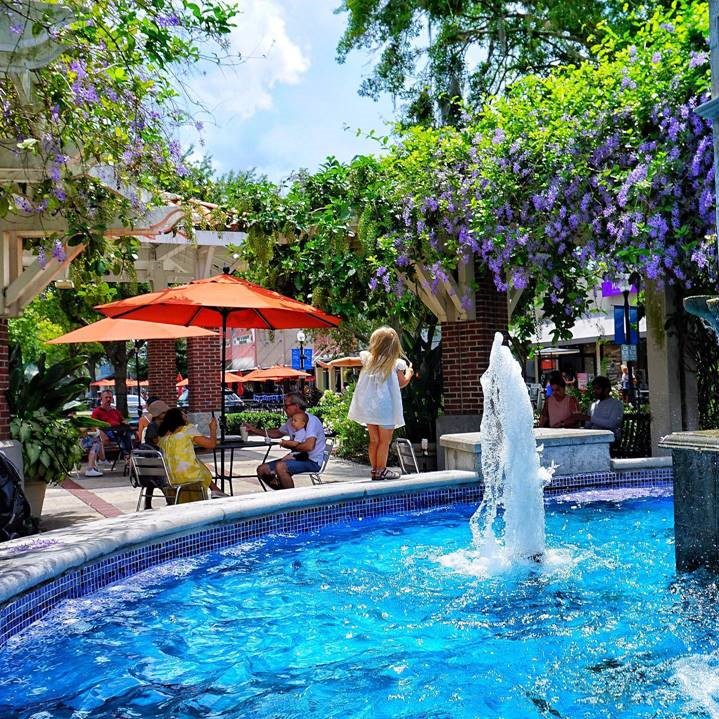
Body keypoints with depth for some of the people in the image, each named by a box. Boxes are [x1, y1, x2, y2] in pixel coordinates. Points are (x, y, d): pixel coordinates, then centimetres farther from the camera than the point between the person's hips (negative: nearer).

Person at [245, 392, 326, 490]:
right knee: (262, 470, 0)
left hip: (313, 462, -9)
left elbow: (309, 446, -29)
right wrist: (255, 430, 22)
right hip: (298, 458, 9)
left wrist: (291, 445, -12)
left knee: (280, 467, -33)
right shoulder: (291, 421, 13)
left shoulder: (310, 420, -16)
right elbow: (277, 433, 31)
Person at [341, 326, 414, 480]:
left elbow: (349, 360, 11)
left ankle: (374, 469, 20)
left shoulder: (368, 358, 3)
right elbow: (402, 383, 8)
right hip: (386, 408, -4)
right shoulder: (396, 364, -5)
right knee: (385, 440, 4)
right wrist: (409, 372, 27)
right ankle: (381, 470, 6)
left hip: (368, 408, 5)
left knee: (374, 440, 14)